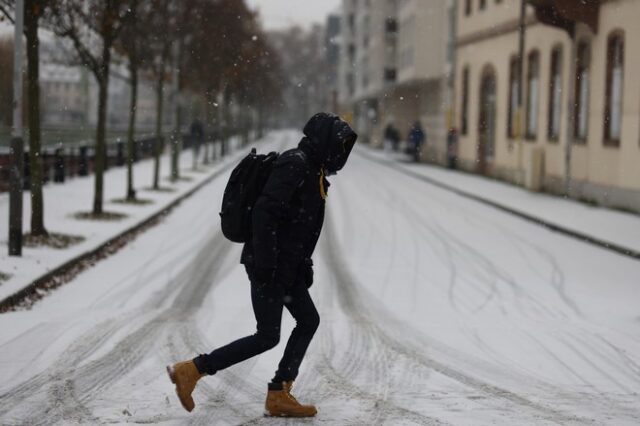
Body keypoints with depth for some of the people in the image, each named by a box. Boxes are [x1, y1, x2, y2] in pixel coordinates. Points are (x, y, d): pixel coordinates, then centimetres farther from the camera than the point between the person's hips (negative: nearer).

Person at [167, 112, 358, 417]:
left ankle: (279, 395, 13)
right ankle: (190, 371, -3)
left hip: (287, 267, 10)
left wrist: (304, 263, 20)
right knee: (267, 337, -6)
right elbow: (264, 211, -25)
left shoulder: (312, 169, 16)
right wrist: (264, 262, -27)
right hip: (270, 267, -10)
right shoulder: (295, 164, -15)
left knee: (308, 321, 11)